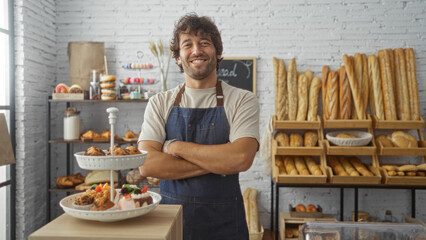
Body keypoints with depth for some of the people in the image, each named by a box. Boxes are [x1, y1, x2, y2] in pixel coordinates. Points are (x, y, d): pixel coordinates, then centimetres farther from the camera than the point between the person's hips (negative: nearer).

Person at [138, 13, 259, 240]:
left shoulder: (242, 101, -5)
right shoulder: (159, 103, 0)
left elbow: (241, 158, -20)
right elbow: (147, 165, -12)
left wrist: (176, 146, -13)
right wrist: (218, 162, -17)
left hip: (223, 221, -1)